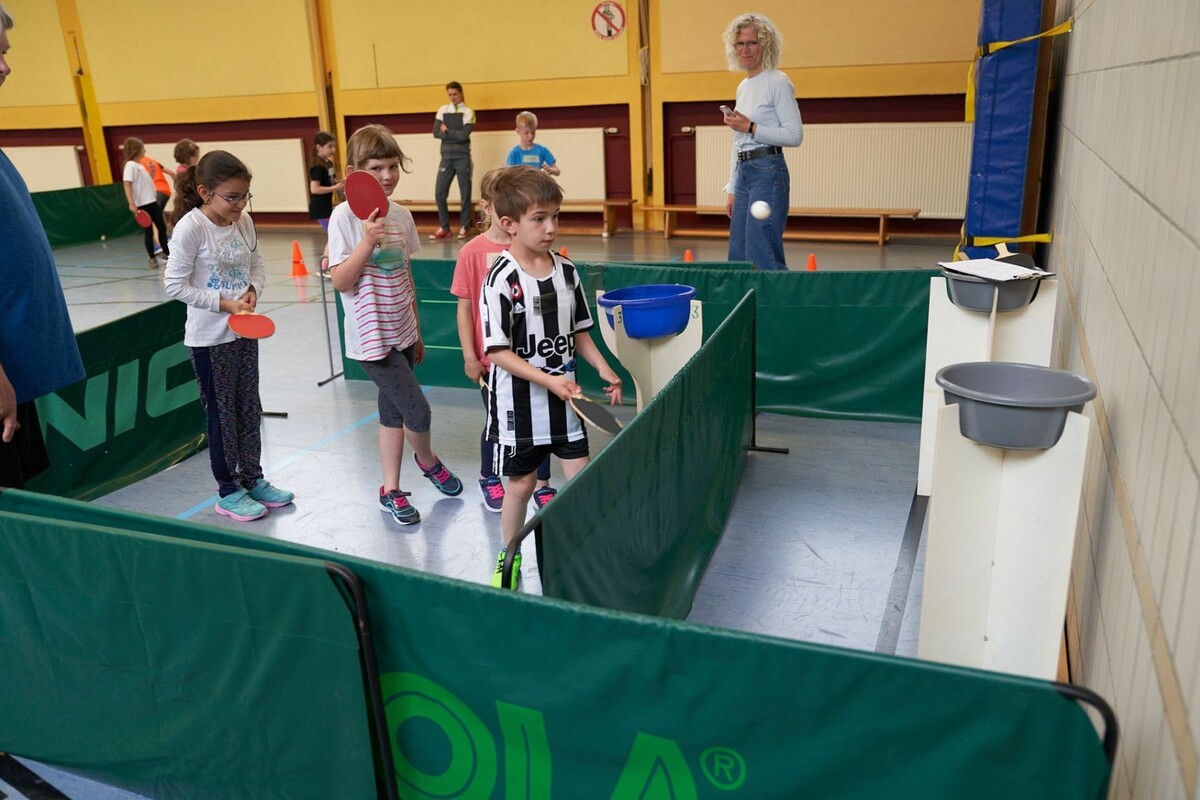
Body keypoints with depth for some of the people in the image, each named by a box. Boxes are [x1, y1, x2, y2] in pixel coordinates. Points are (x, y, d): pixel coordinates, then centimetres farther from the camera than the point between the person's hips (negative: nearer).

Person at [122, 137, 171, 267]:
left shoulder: (140, 165, 15)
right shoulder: (130, 165, -11)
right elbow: (127, 185, -20)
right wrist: (132, 204, -25)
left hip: (153, 201, 8)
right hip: (143, 204, -8)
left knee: (162, 227, 14)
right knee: (149, 231, -1)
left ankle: (166, 252, 27)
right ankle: (152, 258, 10)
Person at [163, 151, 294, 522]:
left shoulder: (244, 221, 0)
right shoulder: (191, 227, -18)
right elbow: (174, 284, -16)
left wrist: (252, 291, -9)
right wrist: (225, 304, -20)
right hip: (210, 337, -6)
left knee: (249, 408, 15)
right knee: (222, 414, 5)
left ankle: (253, 479, 29)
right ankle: (228, 492, 19)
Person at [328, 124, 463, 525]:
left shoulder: (401, 215, 5)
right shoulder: (345, 216, -13)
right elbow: (340, 281, -16)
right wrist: (368, 241, -28)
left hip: (400, 333, 6)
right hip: (371, 337, -6)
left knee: (393, 412, 14)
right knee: (417, 412, -6)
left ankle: (390, 491, 27)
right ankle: (428, 461, 26)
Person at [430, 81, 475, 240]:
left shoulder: (468, 112, 1)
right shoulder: (442, 110, 11)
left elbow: (464, 135, -13)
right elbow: (436, 133, 0)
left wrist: (447, 131, -4)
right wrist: (455, 134, -8)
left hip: (462, 157, -3)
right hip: (446, 156, 3)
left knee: (465, 193, 1)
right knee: (440, 193, 0)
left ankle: (463, 227, 10)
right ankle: (444, 228, 10)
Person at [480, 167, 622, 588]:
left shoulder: (566, 271, 1)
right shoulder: (502, 280, -17)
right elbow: (498, 351, -19)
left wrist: (603, 368, -3)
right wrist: (549, 380, -23)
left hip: (564, 396, 5)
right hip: (519, 403, -5)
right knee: (521, 482, 10)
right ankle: (509, 555, 33)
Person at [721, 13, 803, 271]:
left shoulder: (777, 82, -6)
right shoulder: (742, 87, 18)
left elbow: (795, 135, -12)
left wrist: (751, 128, -18)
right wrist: (732, 189, 17)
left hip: (768, 172, -8)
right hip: (743, 173, 9)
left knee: (762, 256, -13)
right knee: (738, 257, 7)